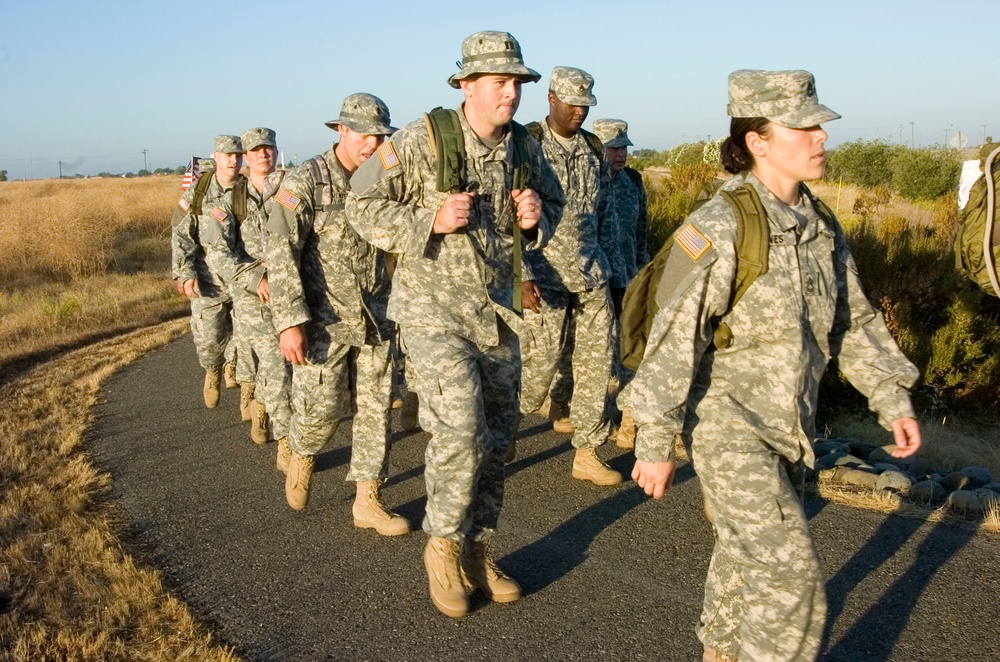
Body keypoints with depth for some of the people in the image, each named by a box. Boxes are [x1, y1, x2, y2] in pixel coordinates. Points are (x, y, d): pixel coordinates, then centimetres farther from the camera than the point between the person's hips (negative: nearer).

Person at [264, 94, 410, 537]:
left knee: (375, 409, 5)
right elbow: (279, 251, -16)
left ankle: (368, 501, 16)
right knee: (322, 409, 0)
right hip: (323, 319, -5)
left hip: (374, 318, 5)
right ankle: (297, 452, 35)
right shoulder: (306, 181, -10)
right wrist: (290, 322, -22)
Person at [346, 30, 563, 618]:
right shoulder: (422, 141, -13)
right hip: (433, 310, -6)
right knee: (460, 430, -16)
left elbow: (553, 203, 18)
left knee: (497, 438, 11)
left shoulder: (525, 148, 2)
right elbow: (364, 203, -9)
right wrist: (430, 221, -22)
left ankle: (478, 550, 29)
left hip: (496, 311, 6)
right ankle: (443, 546, 10)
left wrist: (537, 218, -6)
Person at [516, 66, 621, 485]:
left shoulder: (593, 149, 11)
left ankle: (587, 454, 15)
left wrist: (605, 263, 17)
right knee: (540, 360, -4)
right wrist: (520, 275, -18)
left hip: (591, 275, 6)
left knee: (596, 361, 4)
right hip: (545, 275, -6)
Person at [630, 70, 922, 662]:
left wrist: (893, 399, 9)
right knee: (790, 577, -7)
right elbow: (674, 342, -21)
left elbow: (854, 321, 13)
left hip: (790, 428, 8)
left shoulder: (819, 225, 4)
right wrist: (655, 446, -18)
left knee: (747, 554, 23)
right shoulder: (719, 230, -21)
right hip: (728, 428, -8)